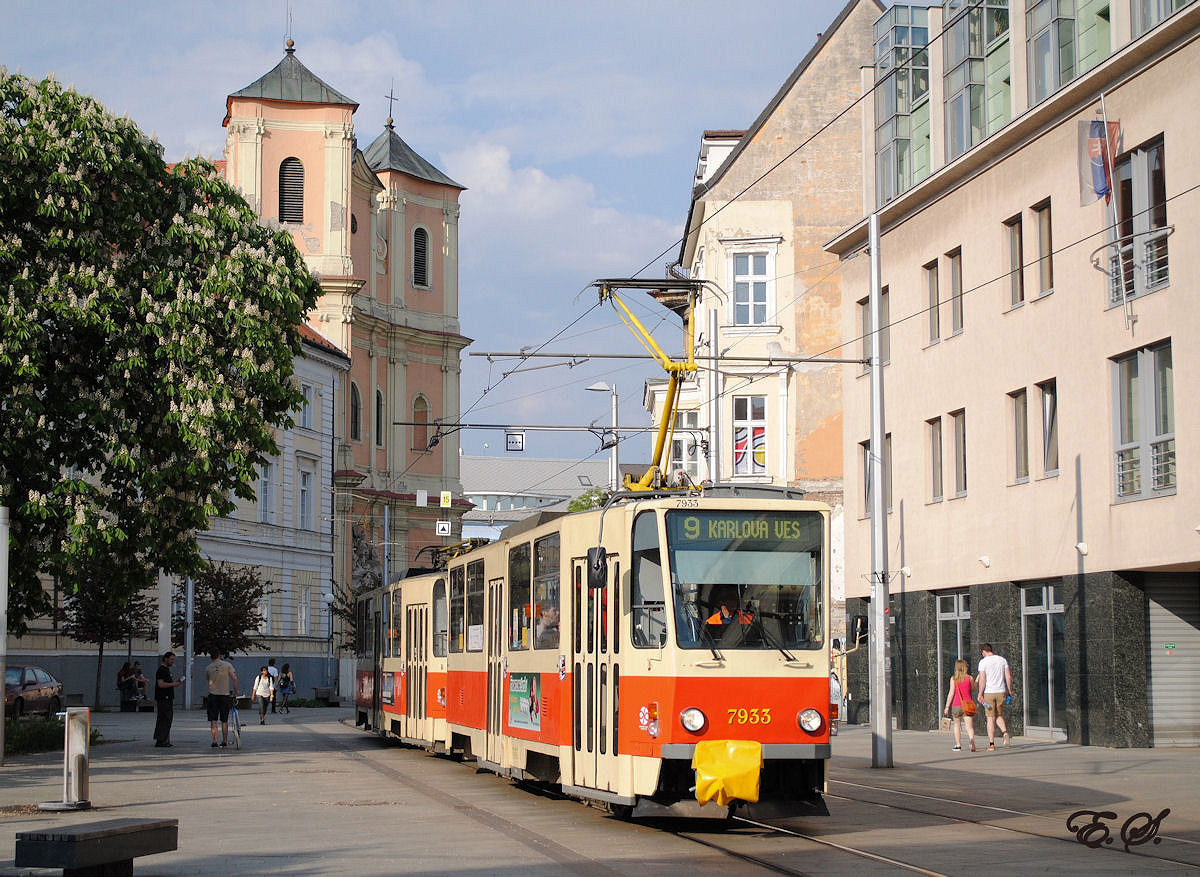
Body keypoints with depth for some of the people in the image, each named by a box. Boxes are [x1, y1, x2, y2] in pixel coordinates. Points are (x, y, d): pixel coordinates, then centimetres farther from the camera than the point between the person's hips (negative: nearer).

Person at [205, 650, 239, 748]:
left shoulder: (208, 668, 3)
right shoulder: (227, 665, -2)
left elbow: (208, 680, 12)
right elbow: (234, 678, -7)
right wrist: (236, 691, 2)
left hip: (212, 695, 0)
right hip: (225, 694, 0)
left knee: (213, 720, 3)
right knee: (224, 720, 9)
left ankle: (214, 742, -4)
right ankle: (224, 741, 11)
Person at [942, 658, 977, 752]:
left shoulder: (953, 679, -2)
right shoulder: (969, 678, 0)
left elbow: (951, 693, -5)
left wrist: (947, 707, -1)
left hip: (956, 705, 0)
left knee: (957, 725, 18)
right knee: (969, 726, -6)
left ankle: (958, 745, 18)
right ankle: (972, 740, -34)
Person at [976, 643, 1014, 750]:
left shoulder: (983, 662, -6)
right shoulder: (1002, 660, 7)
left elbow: (982, 680, -12)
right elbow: (1008, 677, 4)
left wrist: (980, 694, -8)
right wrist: (1010, 691, 11)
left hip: (989, 693, -4)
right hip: (1001, 692, 4)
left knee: (991, 718, 1)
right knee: (999, 716, 18)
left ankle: (991, 744, 1)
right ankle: (1005, 733, -9)